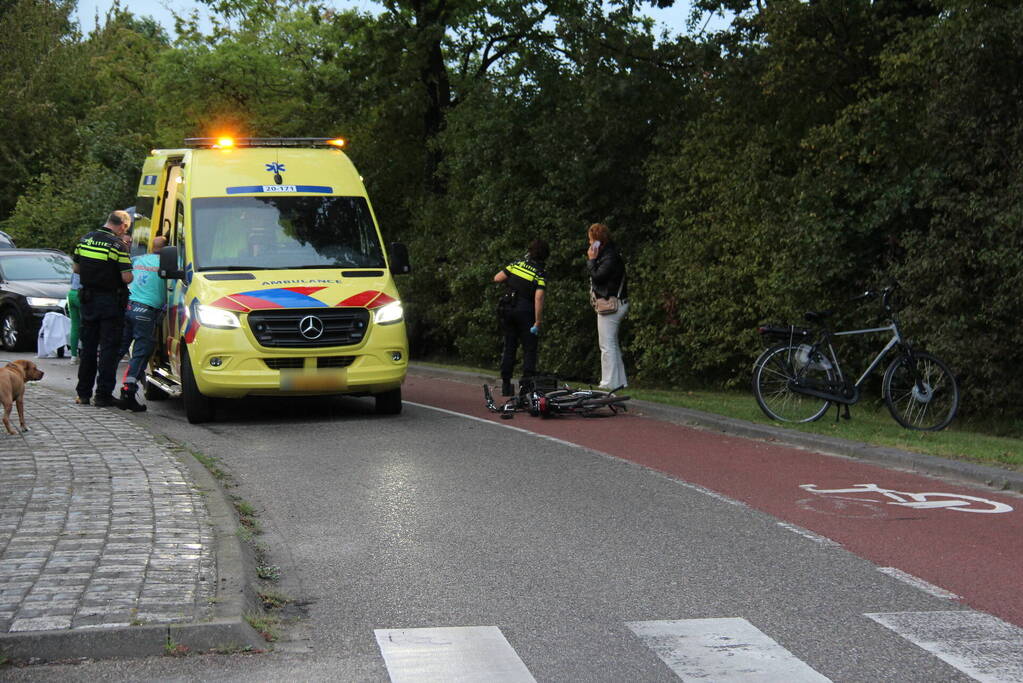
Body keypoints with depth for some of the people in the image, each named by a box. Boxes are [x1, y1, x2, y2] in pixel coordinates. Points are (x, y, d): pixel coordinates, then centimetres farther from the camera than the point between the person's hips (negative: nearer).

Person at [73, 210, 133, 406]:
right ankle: (103, 394, -1)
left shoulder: (85, 240, 4)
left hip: (88, 300, 6)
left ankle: (83, 393, 18)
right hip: (110, 301, -6)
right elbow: (126, 278, -18)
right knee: (109, 348, 0)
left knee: (88, 346, 14)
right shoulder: (117, 245, -15)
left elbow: (76, 268, 11)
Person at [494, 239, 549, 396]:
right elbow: (538, 299, -19)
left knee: (509, 348, 12)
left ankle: (505, 385, 12)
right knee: (530, 350, 2)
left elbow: (497, 278, 4)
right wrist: (537, 323, -17)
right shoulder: (540, 275, -10)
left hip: (508, 311, 5)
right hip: (525, 313, -4)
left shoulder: (516, 265, 2)